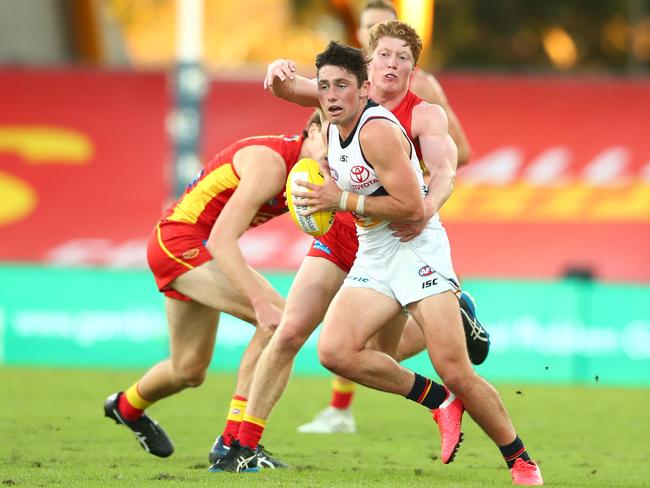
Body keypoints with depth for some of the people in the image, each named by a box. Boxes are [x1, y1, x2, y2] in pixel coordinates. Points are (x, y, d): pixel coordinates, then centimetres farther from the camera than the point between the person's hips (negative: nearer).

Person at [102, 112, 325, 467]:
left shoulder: (307, 171, 1)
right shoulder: (271, 162, -27)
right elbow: (221, 239, -32)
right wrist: (261, 302, -41)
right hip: (180, 241, -10)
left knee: (189, 371, 23)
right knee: (279, 320, -24)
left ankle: (126, 407, 56)